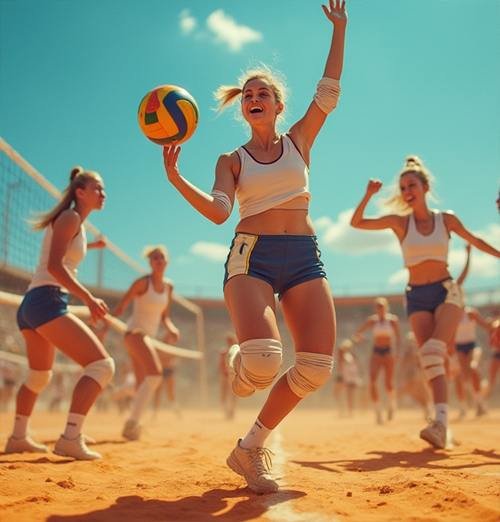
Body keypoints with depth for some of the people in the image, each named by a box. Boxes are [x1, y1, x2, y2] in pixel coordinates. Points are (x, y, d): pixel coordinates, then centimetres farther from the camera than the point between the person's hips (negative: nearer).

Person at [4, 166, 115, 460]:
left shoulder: (76, 222, 22)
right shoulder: (71, 217, -5)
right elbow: (54, 265, -18)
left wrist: (88, 246, 50)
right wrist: (89, 298, -21)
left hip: (31, 305, 11)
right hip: (47, 300, -11)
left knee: (40, 376, 26)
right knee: (102, 365, -17)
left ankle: (18, 438, 36)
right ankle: (71, 439, -24)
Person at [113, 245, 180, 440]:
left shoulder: (168, 286, 11)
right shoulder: (143, 282, -9)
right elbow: (120, 307, -11)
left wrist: (171, 328, 0)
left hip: (149, 335, 8)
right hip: (135, 331, -8)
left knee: (143, 384, 9)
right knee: (155, 373, -25)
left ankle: (131, 426, 20)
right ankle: (133, 421, -22)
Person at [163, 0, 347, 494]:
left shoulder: (298, 140, 17)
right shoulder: (232, 160, 11)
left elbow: (328, 91, 10)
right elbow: (219, 212, -5)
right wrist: (175, 177, -17)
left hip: (303, 257, 3)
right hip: (252, 256, -3)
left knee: (316, 367, -11)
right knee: (262, 361, -27)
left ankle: (250, 448, 5)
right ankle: (237, 364, 14)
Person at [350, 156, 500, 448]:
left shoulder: (446, 219, 4)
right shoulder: (400, 222, 3)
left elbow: (474, 241, 19)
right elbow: (357, 223, -2)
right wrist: (369, 195, -15)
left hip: (447, 291, -1)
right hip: (417, 297, 1)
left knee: (434, 352, -23)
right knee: (430, 359, -11)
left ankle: (440, 422, -28)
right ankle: (442, 426, -11)